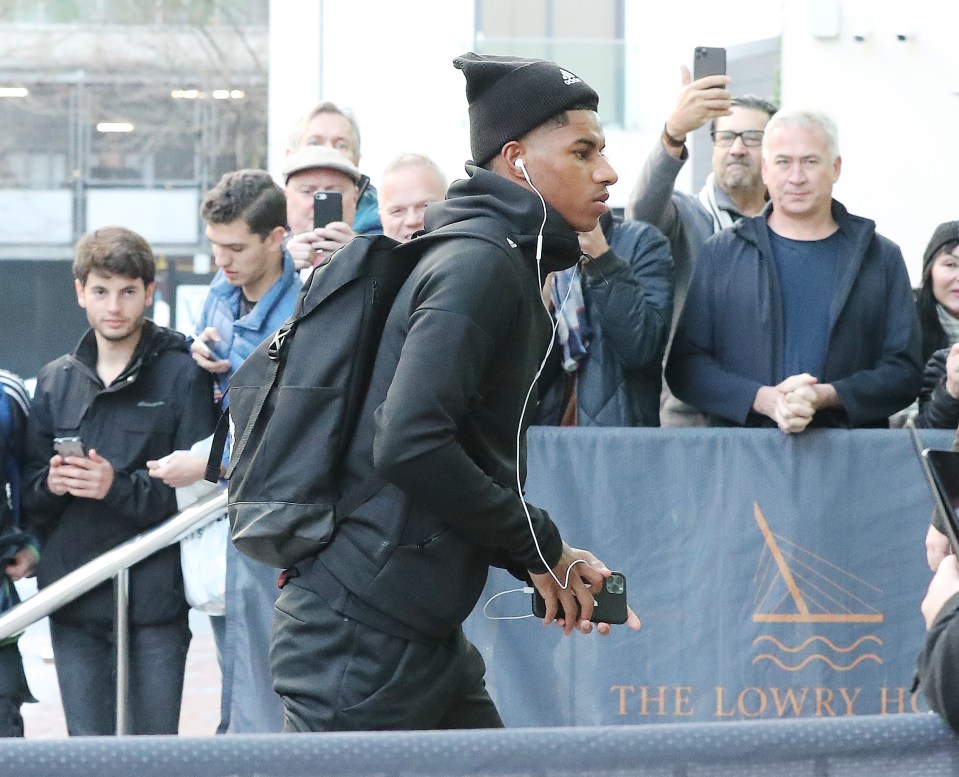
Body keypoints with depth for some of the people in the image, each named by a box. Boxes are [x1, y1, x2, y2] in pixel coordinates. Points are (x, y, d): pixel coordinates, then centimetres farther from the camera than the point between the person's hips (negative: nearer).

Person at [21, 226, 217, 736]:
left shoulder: (182, 375, -1)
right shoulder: (56, 381, 14)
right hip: (73, 601, 4)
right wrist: (51, 483, -10)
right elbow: (28, 494, 12)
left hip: (154, 601, -4)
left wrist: (119, 486, -20)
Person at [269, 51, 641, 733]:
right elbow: (408, 443, -25)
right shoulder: (478, 264, -14)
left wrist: (555, 562, 7)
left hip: (429, 639, 10)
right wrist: (539, 548, -14)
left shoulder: (510, 267, 17)